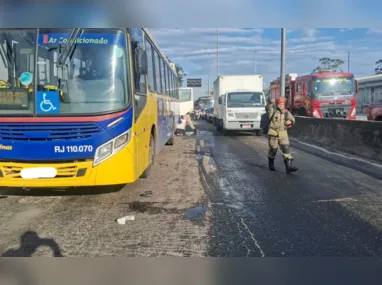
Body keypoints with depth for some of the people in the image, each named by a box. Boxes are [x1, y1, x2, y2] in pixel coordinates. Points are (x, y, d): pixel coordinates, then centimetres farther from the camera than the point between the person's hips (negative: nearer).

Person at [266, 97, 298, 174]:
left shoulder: (286, 112, 8)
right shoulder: (273, 111, -4)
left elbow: (292, 120, 17)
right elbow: (268, 108, -25)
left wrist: (290, 121, -7)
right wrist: (271, 102, -47)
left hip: (283, 133, 3)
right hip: (273, 133, -3)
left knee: (286, 148, -8)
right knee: (273, 149, 8)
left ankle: (289, 166, -12)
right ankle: (271, 164, 31)